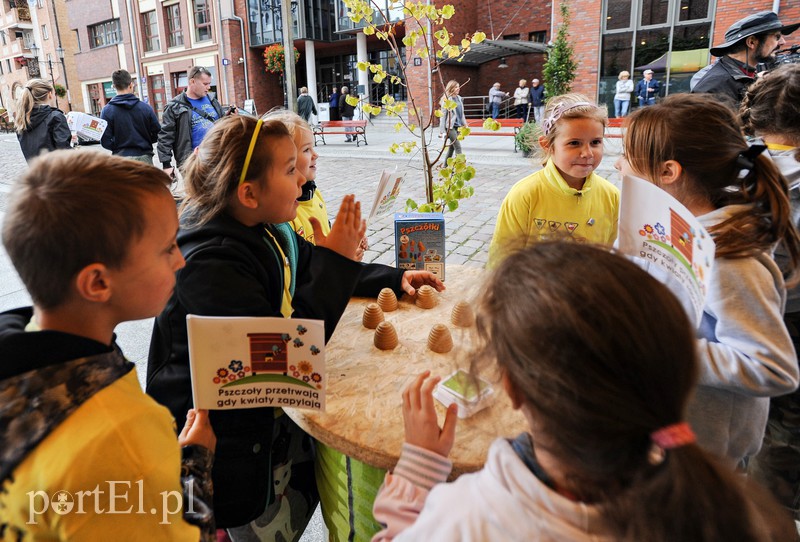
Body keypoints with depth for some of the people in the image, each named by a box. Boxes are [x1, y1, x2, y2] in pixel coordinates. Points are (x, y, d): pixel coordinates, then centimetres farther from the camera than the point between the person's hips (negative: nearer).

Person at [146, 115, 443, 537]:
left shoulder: (267, 230, -2)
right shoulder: (209, 266, -27)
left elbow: (308, 277, 14)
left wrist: (394, 279, 5)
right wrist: (334, 260, -26)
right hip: (225, 441, -7)